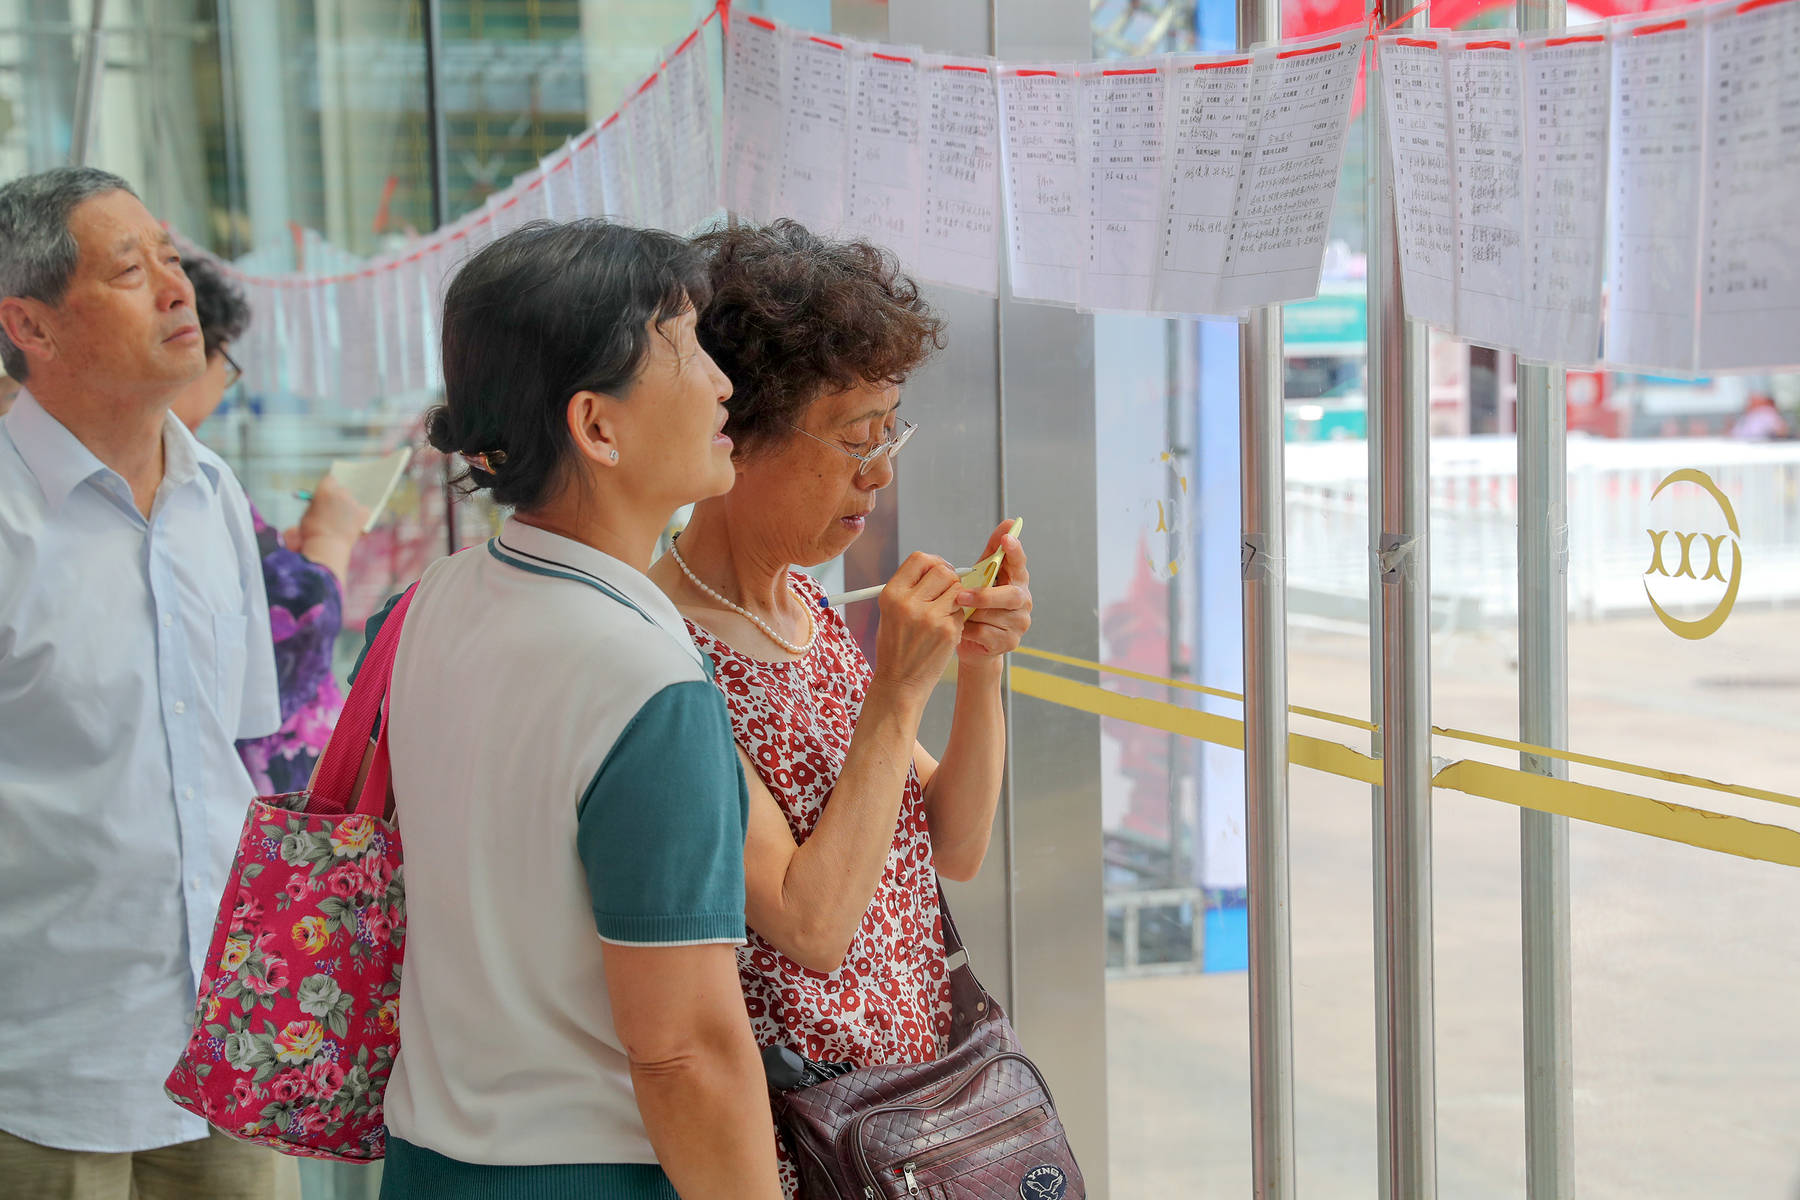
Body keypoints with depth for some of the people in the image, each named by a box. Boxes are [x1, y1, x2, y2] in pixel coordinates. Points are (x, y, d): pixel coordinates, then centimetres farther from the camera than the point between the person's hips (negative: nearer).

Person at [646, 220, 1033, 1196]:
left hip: (915, 1070, 8)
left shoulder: (805, 605, 6)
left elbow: (955, 851, 8)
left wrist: (980, 669, -6)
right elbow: (809, 927, -23)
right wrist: (898, 694, -23)